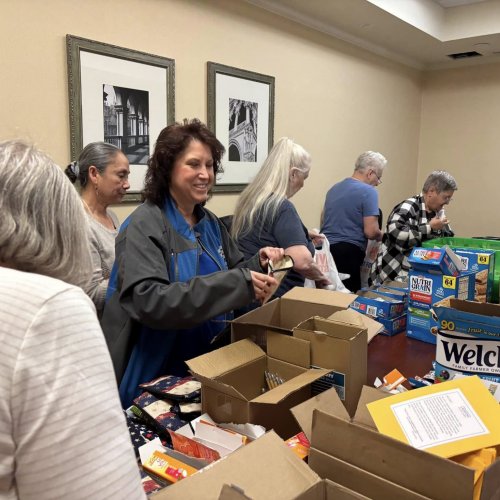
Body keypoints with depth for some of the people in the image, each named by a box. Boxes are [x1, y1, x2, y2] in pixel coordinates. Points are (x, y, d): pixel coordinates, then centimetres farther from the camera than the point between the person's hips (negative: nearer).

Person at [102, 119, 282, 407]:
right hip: (156, 379, -7)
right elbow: (149, 301, -33)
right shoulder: (144, 225, -19)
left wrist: (258, 264, -10)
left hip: (210, 367, 7)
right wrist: (238, 284, -36)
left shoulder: (210, 223, 4)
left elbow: (231, 274, 13)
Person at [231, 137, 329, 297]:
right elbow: (302, 261, -29)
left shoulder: (250, 198, 7)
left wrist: (300, 234, 30)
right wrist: (320, 276, -10)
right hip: (273, 297, -9)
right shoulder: (282, 207, -20)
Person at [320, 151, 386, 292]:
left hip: (325, 249, 7)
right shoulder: (368, 191, -8)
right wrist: (381, 236, 7)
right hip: (348, 254, -7)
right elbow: (370, 232, -13)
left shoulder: (334, 188, 15)